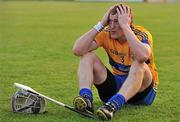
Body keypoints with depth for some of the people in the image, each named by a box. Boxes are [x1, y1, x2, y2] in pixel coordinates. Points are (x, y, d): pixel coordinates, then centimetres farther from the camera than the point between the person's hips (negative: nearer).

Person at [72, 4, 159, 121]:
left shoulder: (141, 34, -18)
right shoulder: (106, 34, -7)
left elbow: (142, 56, -43)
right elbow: (77, 50, -20)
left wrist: (125, 26, -35)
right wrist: (101, 24, -22)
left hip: (141, 88, -4)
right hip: (116, 85, 4)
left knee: (139, 64, -36)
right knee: (87, 56, -12)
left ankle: (114, 105, -55)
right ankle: (86, 98, -36)